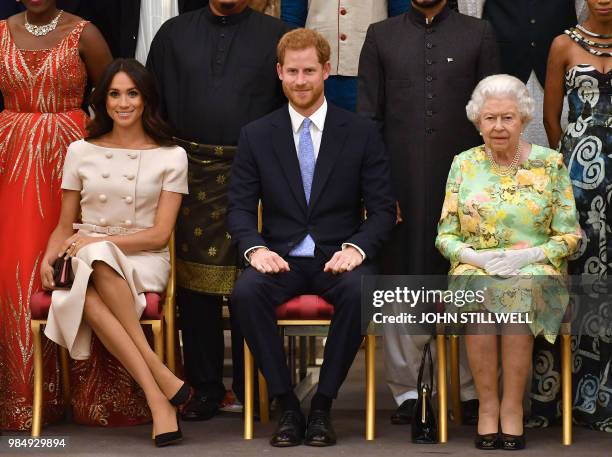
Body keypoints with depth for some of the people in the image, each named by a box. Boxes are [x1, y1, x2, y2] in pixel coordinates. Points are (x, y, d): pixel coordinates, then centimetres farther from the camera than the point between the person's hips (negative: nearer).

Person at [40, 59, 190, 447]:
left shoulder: (171, 157, 5)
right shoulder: (81, 152, 12)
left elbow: (160, 234, -2)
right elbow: (65, 226, 16)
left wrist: (98, 242, -13)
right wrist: (49, 258, -6)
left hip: (144, 262, -2)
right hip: (88, 264, 2)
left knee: (98, 260, -38)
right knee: (86, 297, -36)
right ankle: (161, 381, -38)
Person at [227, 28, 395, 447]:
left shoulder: (362, 133, 5)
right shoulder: (256, 136, 8)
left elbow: (383, 208, 2)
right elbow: (240, 207, 5)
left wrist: (356, 248, -17)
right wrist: (255, 248, -16)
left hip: (338, 256, -1)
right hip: (281, 256, 1)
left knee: (360, 291, -35)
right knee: (246, 292, -32)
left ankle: (323, 405, -19)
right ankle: (286, 404, -18)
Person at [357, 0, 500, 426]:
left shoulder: (479, 35, 8)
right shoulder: (381, 36, 9)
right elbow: (368, 116, 7)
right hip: (401, 182, 1)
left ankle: (473, 391, 11)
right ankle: (407, 389, 13)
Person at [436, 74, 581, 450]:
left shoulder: (550, 164, 5)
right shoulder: (464, 164, 9)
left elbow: (570, 236, 4)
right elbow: (445, 236, 8)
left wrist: (528, 255, -13)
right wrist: (477, 257, -12)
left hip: (536, 273, -1)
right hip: (474, 269, 1)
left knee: (520, 294, -37)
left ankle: (512, 406, -25)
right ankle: (488, 405, -25)